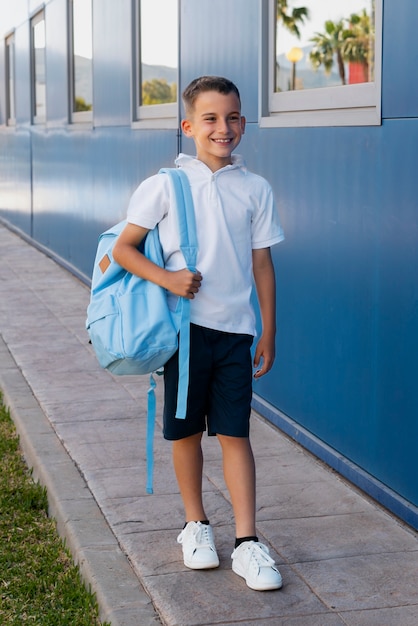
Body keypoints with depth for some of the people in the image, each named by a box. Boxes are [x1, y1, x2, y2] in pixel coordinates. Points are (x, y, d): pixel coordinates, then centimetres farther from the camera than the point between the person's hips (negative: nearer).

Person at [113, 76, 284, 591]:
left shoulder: (255, 190, 4)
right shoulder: (166, 185, -3)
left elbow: (261, 265, 8)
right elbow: (123, 248, -1)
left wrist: (269, 333, 8)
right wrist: (166, 279, -17)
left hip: (235, 328, 1)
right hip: (184, 324, -1)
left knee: (235, 432, 1)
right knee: (186, 430, 9)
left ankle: (246, 543, 6)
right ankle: (195, 524, 28)